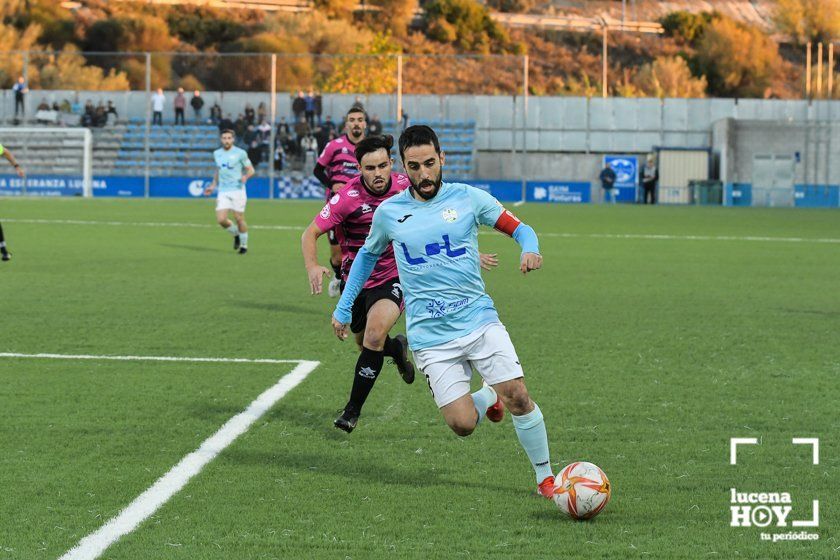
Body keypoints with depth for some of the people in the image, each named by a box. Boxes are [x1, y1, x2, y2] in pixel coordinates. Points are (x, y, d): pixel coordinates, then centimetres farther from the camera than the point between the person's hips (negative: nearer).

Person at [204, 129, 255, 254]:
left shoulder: (240, 153, -4)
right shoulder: (217, 154, 11)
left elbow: (251, 169, 0)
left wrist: (245, 176, -21)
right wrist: (213, 186, 18)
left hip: (237, 190, -4)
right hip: (223, 192, 4)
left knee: (239, 218, -2)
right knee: (221, 219, -8)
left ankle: (244, 244, 17)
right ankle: (236, 234, 21)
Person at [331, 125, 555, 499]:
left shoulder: (468, 198, 1)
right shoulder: (389, 212, 4)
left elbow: (519, 229, 8)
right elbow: (368, 254, 23)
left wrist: (530, 250, -15)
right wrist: (343, 307, 23)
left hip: (480, 320, 0)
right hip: (431, 337, 0)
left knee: (518, 396, -15)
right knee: (462, 424, -12)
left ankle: (546, 477, 5)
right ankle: (489, 398, 26)